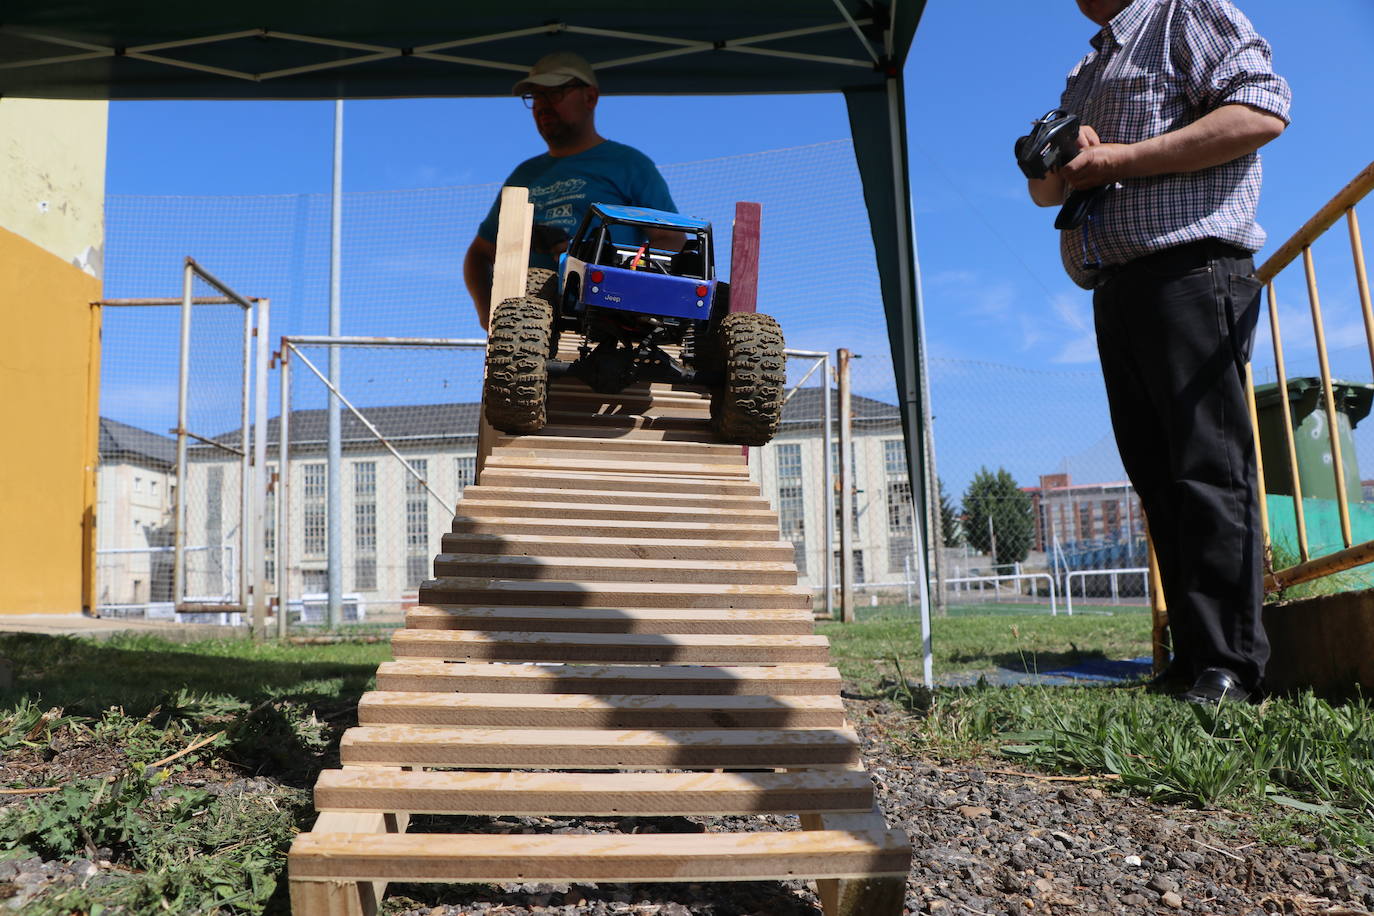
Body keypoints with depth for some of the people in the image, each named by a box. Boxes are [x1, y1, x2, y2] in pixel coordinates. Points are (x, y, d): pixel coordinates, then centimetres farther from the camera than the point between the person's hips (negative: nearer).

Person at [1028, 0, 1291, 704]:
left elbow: (1263, 109, -11)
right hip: (1115, 291, 8)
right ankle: (1192, 657, 6)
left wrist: (1121, 160, -11)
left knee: (1207, 466, -12)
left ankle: (1229, 665, -10)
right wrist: (1057, 166, 0)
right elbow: (1046, 189, 25)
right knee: (1156, 474, 3)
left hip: (1190, 270, -8)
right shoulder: (1086, 74, 30)